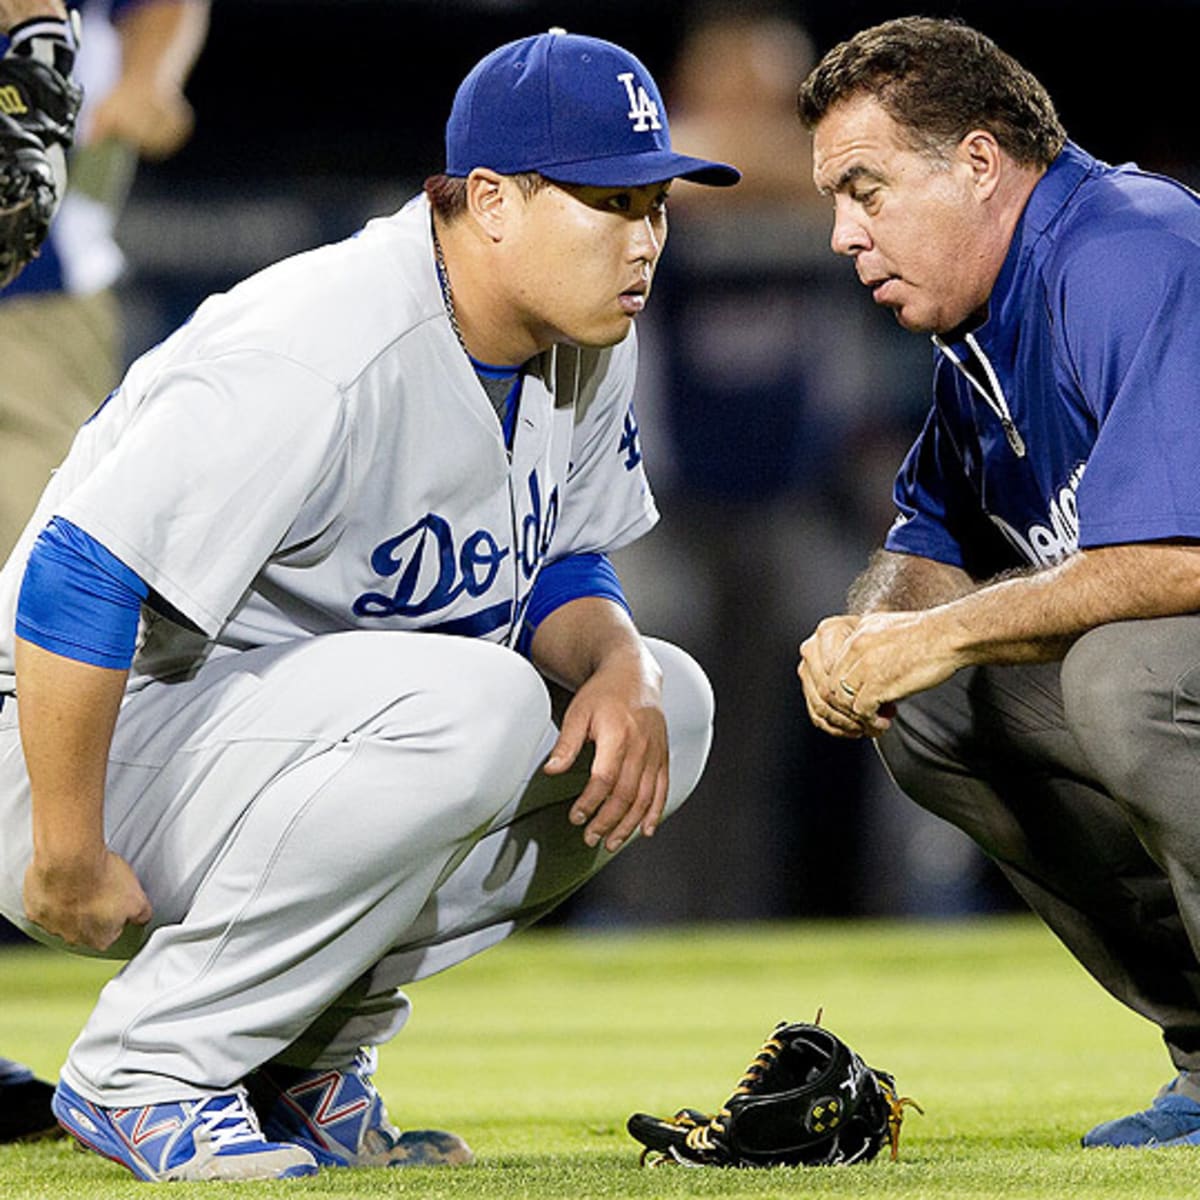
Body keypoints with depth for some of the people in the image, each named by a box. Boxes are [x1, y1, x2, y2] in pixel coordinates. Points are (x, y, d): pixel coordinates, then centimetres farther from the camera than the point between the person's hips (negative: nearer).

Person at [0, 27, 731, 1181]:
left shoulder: (586, 340, 1)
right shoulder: (320, 357, -28)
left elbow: (562, 567, 13)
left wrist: (619, 666, -11)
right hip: (100, 733, -9)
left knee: (666, 701, -1)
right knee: (470, 702, -32)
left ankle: (303, 1060, 3)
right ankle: (145, 1067, -20)